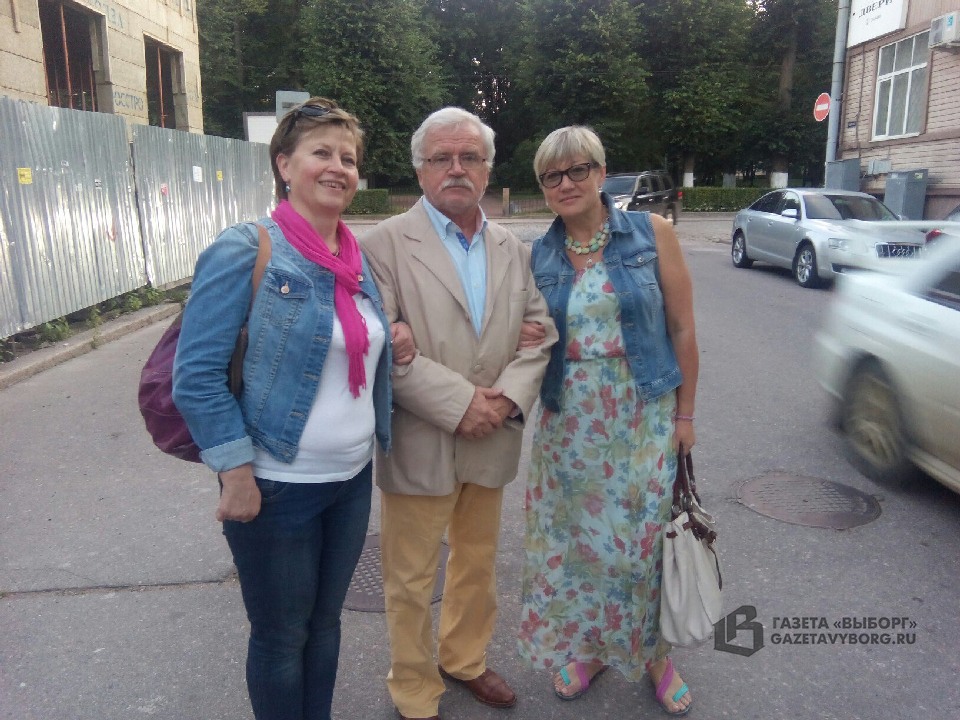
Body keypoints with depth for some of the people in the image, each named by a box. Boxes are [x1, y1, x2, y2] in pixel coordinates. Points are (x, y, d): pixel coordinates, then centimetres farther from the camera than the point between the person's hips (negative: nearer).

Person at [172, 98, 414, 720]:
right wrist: (237, 475, -17)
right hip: (276, 487, -6)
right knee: (281, 638, 14)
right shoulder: (245, 251, -14)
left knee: (325, 622, 23)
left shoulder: (359, 259, 5)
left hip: (353, 479, 6)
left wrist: (391, 350, -3)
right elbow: (198, 375, -16)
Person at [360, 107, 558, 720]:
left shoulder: (513, 249, 8)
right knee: (411, 579, 10)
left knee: (479, 562, 22)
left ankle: (465, 658, 46)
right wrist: (458, 401, -21)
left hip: (492, 439, 5)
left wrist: (508, 395, -12)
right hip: (419, 443, -5)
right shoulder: (385, 244, -9)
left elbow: (540, 331, 5)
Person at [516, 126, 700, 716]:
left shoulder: (652, 233, -4)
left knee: (642, 536, 6)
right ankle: (582, 645, 34)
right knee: (573, 535, 11)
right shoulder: (538, 256, 3)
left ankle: (652, 651, 31)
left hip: (643, 417, -2)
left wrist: (685, 413, -2)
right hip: (568, 422, 2)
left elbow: (682, 328, -2)